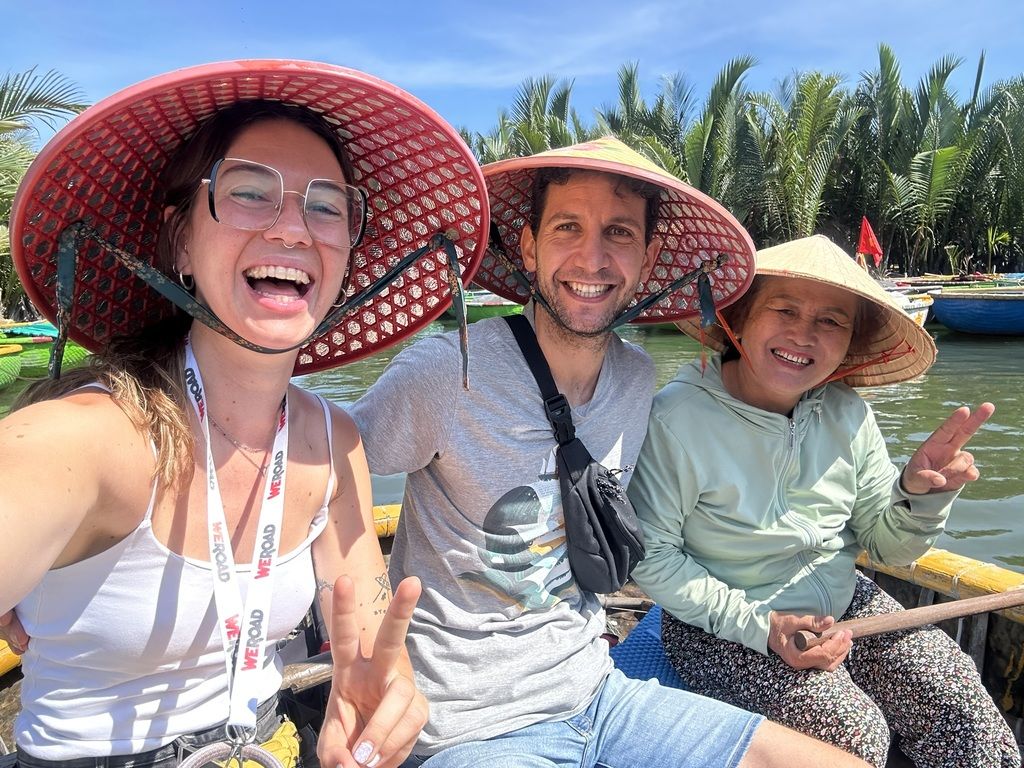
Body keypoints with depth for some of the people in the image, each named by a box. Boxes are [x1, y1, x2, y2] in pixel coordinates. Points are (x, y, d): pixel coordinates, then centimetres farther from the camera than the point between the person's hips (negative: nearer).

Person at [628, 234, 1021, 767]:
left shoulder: (848, 414, -6)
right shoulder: (678, 417, -23)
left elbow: (887, 546, 2)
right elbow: (649, 556, -17)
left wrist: (920, 495, -19)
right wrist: (758, 625, -21)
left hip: (843, 602, 5)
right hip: (723, 625, -5)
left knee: (961, 705, -7)